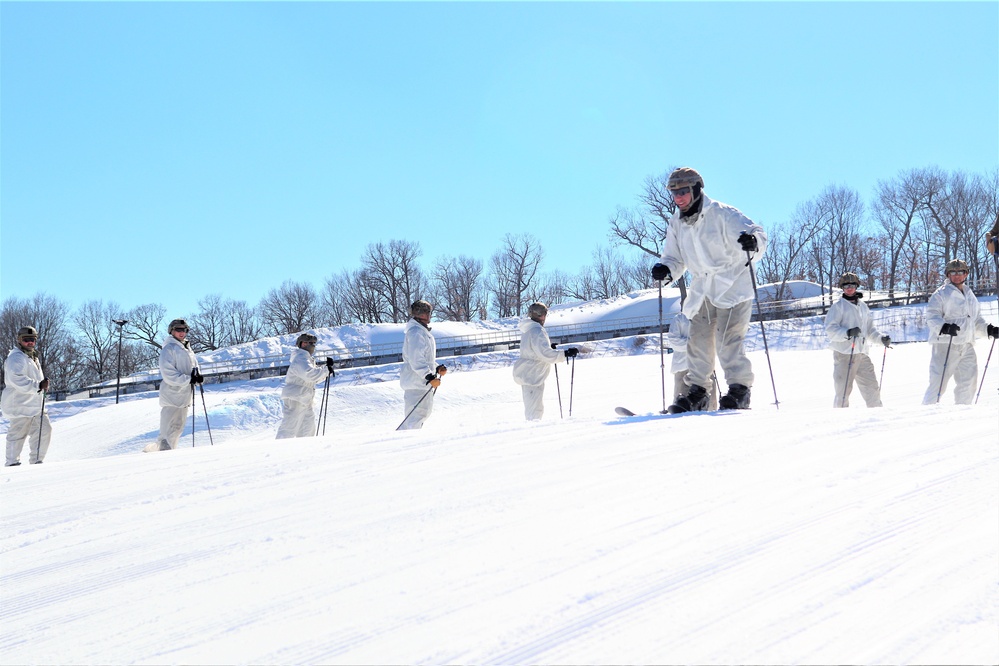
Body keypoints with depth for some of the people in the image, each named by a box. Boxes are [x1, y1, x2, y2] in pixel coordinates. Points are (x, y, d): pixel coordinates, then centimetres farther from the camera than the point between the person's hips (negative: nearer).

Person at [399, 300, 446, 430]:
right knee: (416, 414, -14)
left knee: (426, 410, 18)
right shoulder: (416, 332, -16)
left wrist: (437, 369, 11)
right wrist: (430, 377, -27)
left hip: (423, 382, 11)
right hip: (416, 382, -11)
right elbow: (416, 360, -24)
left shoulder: (423, 331, 18)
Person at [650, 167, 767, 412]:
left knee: (729, 339, -15)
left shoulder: (722, 214, -14)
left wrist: (751, 242, -40)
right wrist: (665, 269, -10)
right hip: (701, 289, 6)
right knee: (698, 340, 4)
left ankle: (740, 390, -8)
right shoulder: (676, 223, 5)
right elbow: (675, 257, 13)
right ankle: (696, 392, 12)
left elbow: (758, 234, -15)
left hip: (732, 285, -6)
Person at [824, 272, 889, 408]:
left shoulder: (863, 306, 20)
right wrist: (848, 333, -23)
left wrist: (881, 338, 7)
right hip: (844, 354, -5)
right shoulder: (838, 306, 2)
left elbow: (870, 329, 26)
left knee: (872, 387, 6)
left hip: (863, 354, 5)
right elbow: (830, 329, -7)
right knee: (843, 390, -5)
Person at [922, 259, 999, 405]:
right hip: (945, 345, -7)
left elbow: (977, 320, 29)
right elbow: (932, 316, -11)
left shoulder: (971, 296, 21)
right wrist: (944, 327, -28)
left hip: (967, 346, 7)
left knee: (968, 381, 7)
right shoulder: (941, 294, -2)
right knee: (938, 382, -10)